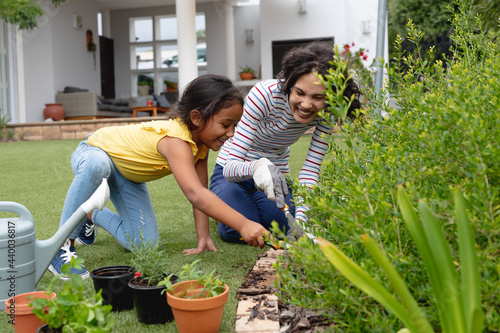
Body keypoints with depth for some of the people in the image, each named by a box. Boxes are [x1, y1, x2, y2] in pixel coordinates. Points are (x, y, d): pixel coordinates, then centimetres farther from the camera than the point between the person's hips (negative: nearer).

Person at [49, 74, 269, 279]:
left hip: (127, 177, 7)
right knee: (97, 165, -46)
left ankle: (92, 216, 24)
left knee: (145, 245, -3)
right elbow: (195, 194, -54)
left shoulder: (201, 141, -15)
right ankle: (63, 246, -27)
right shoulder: (176, 140, -42)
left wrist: (203, 238, -19)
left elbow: (200, 192, -12)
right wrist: (243, 225, -61)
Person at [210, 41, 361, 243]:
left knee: (285, 228, -19)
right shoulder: (264, 95, -32)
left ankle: (255, 205, 16)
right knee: (238, 231, -25)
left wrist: (301, 216, -35)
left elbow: (310, 170, -19)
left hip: (276, 174, 4)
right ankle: (223, 206, 12)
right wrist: (257, 167, -57)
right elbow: (231, 166, -34)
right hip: (232, 173, -3)